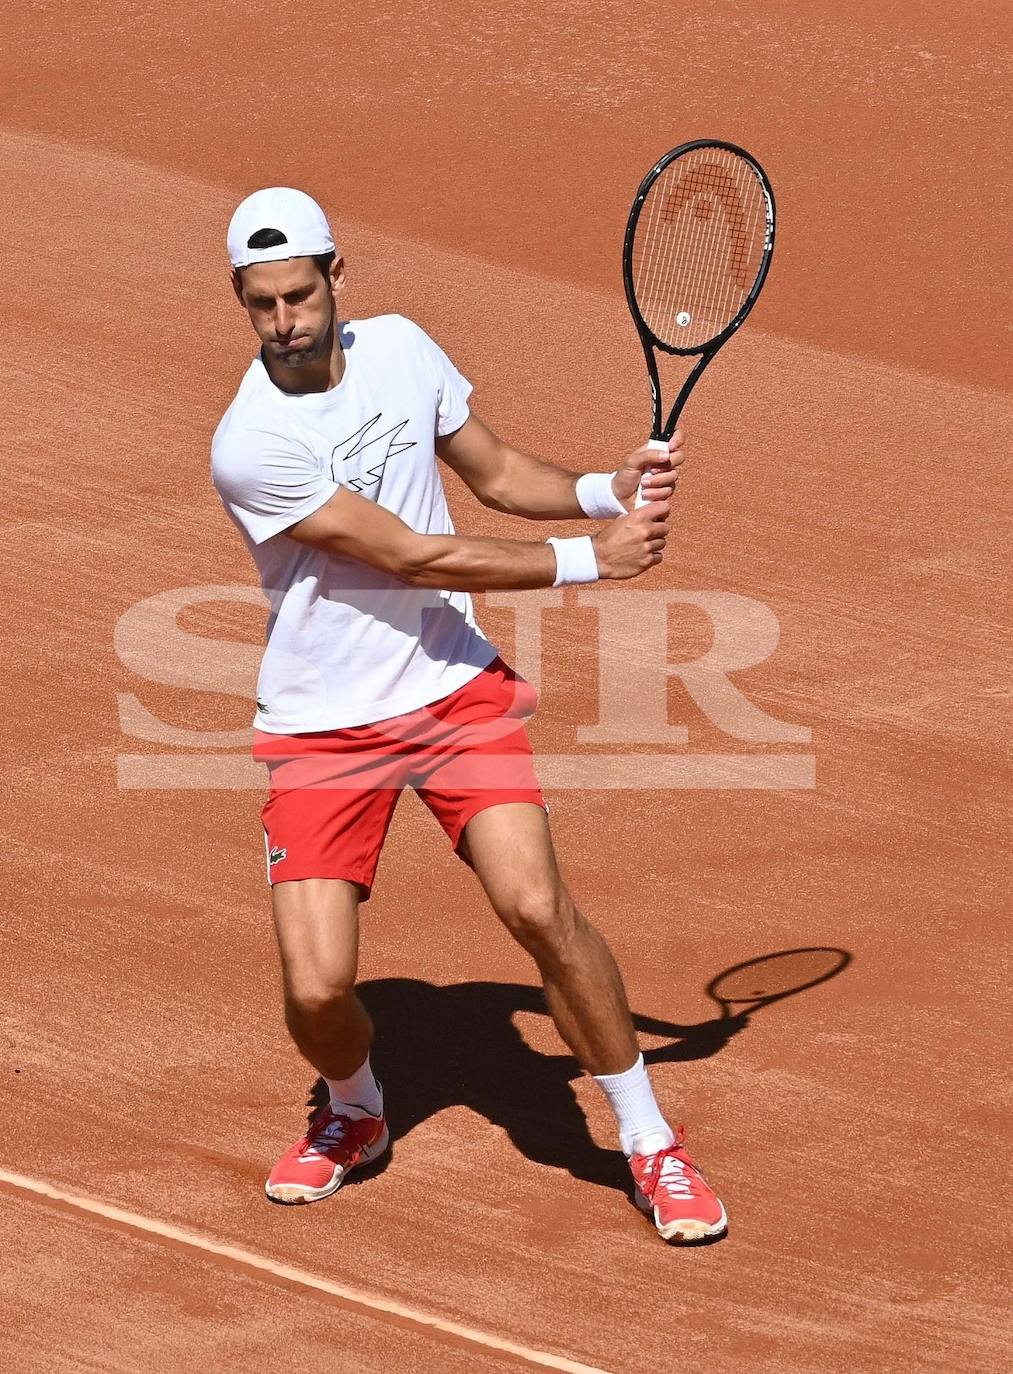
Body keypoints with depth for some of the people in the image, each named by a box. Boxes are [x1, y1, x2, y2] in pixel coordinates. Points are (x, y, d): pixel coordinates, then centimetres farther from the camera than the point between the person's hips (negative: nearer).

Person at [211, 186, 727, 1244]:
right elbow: (419, 558, -20)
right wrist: (590, 559, -16)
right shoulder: (249, 447, -22)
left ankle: (650, 1143, 1)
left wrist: (610, 489, -7)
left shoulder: (400, 348, -3)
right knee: (316, 989, -12)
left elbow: (496, 472, 12)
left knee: (536, 907, -16)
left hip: (455, 690, 3)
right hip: (323, 725, -3)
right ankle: (353, 1114, 25)